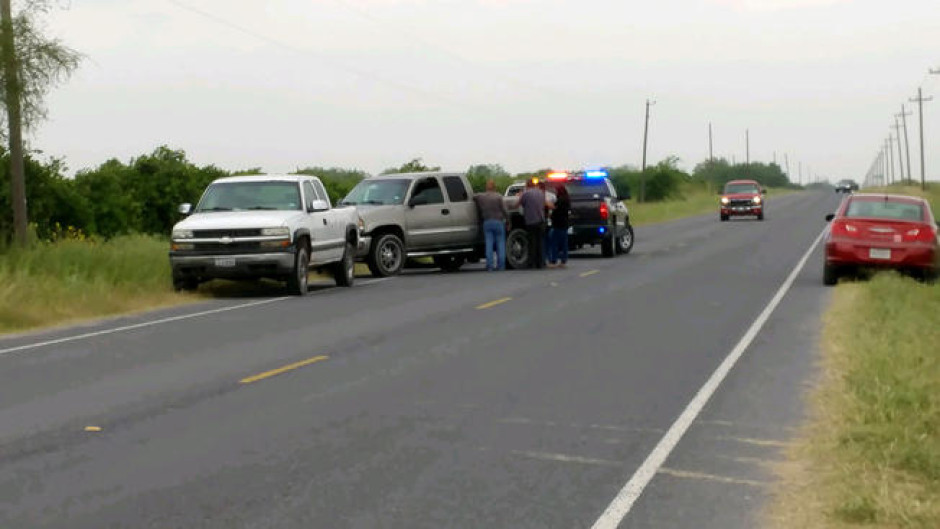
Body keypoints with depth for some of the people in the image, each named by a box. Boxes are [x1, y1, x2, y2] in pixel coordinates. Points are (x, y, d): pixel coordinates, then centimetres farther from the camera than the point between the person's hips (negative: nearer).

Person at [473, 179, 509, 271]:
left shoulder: (480, 197, 3)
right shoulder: (498, 197, -6)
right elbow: (504, 210, -6)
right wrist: (508, 219, 7)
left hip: (487, 223, 2)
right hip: (498, 222, -2)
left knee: (488, 244, 3)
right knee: (500, 243, 5)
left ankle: (489, 265, -2)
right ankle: (501, 265, 2)